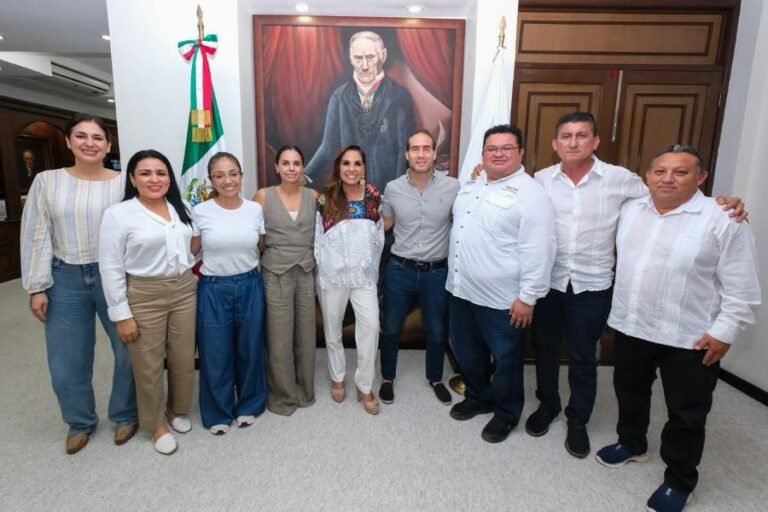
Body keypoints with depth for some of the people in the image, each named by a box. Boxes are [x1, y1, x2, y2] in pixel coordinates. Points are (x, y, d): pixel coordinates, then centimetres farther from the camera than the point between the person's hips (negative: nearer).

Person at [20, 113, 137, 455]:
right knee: (66, 360, 12)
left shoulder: (123, 183, -3)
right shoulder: (47, 181, 2)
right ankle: (80, 421, 36)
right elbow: (36, 237, 2)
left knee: (129, 351, 8)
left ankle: (125, 415, 32)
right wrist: (37, 286, -2)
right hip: (65, 280, 2)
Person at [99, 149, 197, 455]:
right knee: (149, 365, 8)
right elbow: (111, 268, -9)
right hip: (144, 296, -4)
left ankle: (178, 409, 39)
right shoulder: (118, 214, -8)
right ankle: (155, 425, 30)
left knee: (184, 359, 13)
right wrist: (121, 314, -10)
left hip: (185, 290, 4)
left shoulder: (181, 209, 7)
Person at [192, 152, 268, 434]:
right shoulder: (200, 212, -8)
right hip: (214, 289, -2)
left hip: (250, 286, 2)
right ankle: (218, 412, 32)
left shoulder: (255, 209, -2)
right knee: (215, 355, 9)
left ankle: (248, 405, 35)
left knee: (249, 349, 14)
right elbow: (190, 252, 4)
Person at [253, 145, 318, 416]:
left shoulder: (313, 196, 2)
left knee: (306, 334, 12)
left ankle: (305, 390, 31)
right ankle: (283, 395, 24)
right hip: (276, 274, -2)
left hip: (307, 272, 3)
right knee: (279, 338, 4)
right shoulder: (263, 196, -4)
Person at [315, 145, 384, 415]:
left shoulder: (374, 196, 2)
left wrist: (372, 267, 8)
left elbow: (379, 238, 8)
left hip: (364, 274, 1)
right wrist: (323, 267, -2)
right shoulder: (325, 199, -3)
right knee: (333, 328, 12)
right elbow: (317, 239, 0)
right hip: (332, 275, 0)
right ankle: (337, 377, 35)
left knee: (370, 327, -6)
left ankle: (365, 387, 12)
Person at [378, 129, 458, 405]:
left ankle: (435, 378, 43)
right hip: (399, 269, 1)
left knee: (436, 331, 17)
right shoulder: (393, 188, -4)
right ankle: (387, 378, 38)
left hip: (437, 271, 0)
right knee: (390, 328, 14)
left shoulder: (454, 186, -9)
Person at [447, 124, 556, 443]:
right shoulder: (471, 185, 9)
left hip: (501, 298, -7)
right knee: (466, 351, 21)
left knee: (505, 359, 11)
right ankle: (478, 397, 44)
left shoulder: (531, 195, -15)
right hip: (460, 289, 7)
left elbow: (537, 251, -17)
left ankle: (506, 413, 34)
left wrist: (528, 297, -18)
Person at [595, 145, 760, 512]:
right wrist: (618, 309, 15)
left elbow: (741, 286, -10)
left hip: (691, 338, -4)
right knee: (630, 391, 21)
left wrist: (724, 331, -13)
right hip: (631, 327, 5)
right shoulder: (630, 210, 3)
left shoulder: (724, 220, -12)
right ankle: (631, 443, 44)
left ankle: (679, 481, 29)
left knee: (686, 415, 10)